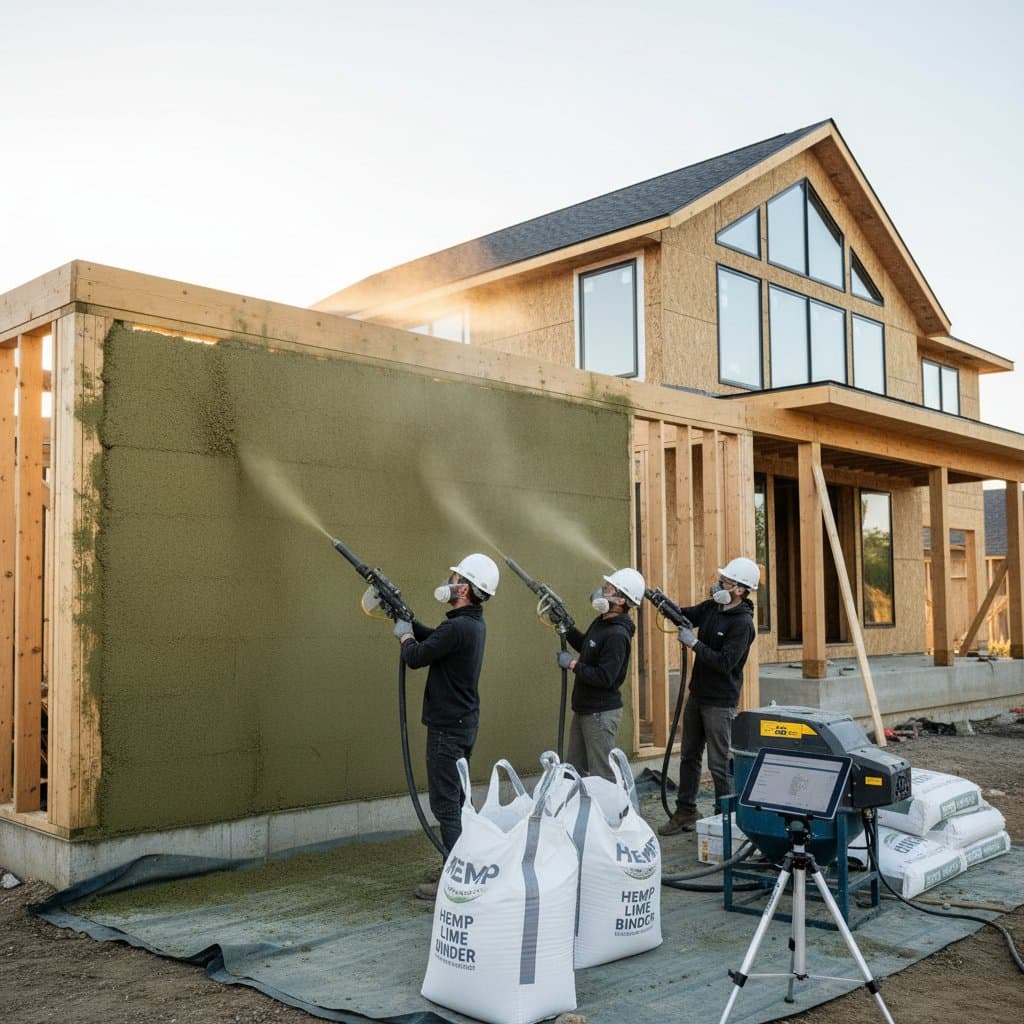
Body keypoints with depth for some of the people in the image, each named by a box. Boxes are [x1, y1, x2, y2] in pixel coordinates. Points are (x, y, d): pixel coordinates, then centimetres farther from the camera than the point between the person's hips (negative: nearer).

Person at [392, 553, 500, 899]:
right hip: (464, 724, 10)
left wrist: (404, 634, 2)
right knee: (455, 801, 18)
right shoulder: (475, 624, 8)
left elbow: (415, 657, -17)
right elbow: (433, 638, 21)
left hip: (448, 728, -10)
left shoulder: (457, 628, -23)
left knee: (445, 805, -4)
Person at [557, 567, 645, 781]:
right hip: (583, 709, 10)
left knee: (602, 776, -1)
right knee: (575, 771, 19)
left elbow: (605, 678, -29)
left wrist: (573, 665, -19)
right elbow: (586, 646, 25)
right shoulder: (601, 622, 6)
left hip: (601, 713, -10)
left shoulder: (617, 635, -24)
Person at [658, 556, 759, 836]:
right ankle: (685, 813, 25)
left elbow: (725, 663, -25)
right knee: (689, 756, 14)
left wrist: (694, 643, -22)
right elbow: (686, 616, 18)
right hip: (697, 695, 8)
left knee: (718, 763, -1)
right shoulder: (712, 607, 4)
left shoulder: (742, 623, -20)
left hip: (720, 702, -8)